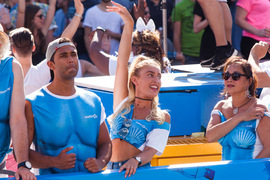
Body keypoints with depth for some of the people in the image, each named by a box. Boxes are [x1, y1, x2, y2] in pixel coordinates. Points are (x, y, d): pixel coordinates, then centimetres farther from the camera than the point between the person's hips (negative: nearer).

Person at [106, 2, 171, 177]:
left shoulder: (162, 118, 9)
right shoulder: (123, 104, 12)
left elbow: (151, 151, -1)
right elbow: (122, 63, 7)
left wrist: (136, 160, -23)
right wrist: (129, 25, 1)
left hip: (139, 172, -1)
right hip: (112, 171, 2)